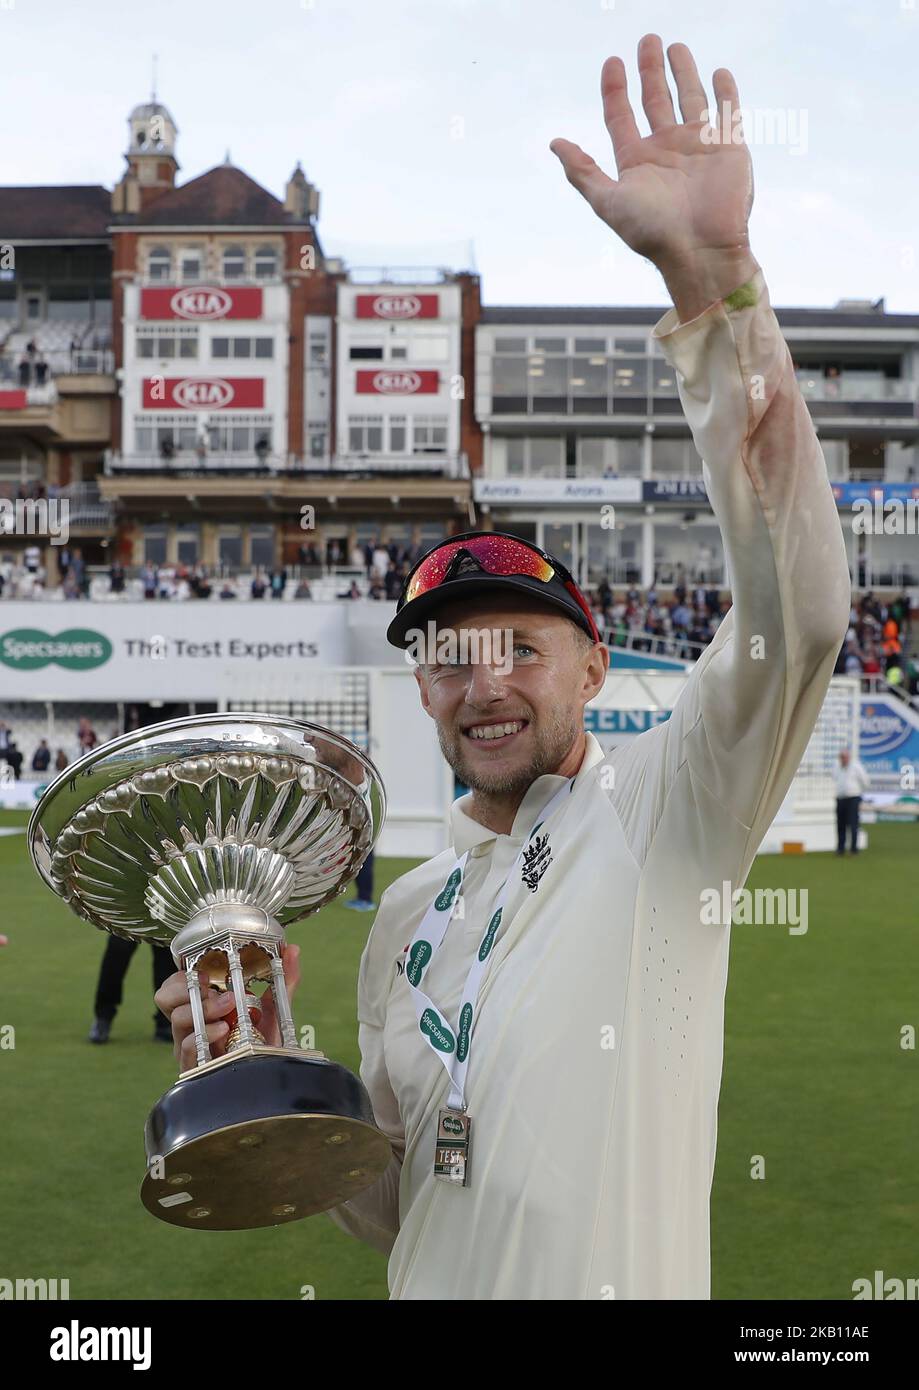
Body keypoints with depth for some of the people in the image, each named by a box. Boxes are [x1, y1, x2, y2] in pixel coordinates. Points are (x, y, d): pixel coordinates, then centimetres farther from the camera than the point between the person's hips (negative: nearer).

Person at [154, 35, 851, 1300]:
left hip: (626, 1282, -5)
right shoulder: (410, 911, 7)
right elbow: (392, 1208, 12)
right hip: (434, 1291, 5)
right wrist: (268, 1073, -8)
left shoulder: (659, 813, -10)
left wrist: (711, 275, -36)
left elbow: (796, 618, -29)